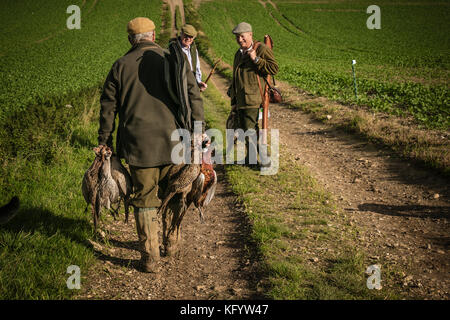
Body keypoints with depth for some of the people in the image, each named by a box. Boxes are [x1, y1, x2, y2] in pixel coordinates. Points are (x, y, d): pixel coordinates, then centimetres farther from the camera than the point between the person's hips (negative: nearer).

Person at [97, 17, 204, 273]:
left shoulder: (121, 66, 3)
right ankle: (172, 242, 34)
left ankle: (150, 258, 11)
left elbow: (108, 107, 6)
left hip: (138, 146, 0)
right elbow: (193, 96, -4)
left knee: (145, 200, 7)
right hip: (173, 143, 0)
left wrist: (105, 142, 13)